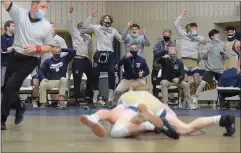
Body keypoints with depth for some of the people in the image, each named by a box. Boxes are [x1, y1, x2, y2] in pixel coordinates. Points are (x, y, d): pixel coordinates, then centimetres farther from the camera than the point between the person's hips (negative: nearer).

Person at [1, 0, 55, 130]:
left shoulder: (46, 26, -7)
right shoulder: (20, 13, -5)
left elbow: (50, 47, 0)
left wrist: (36, 48, -18)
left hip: (29, 61, -3)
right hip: (14, 57, 4)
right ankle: (20, 108, 41)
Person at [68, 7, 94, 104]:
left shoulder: (88, 37, 18)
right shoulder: (75, 33, 2)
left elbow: (91, 48, 26)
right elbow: (69, 23, -8)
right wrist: (70, 13, -16)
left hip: (86, 59, 7)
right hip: (77, 59, -7)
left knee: (91, 77, 13)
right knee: (77, 79, -4)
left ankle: (88, 96, 25)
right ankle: (77, 98, 2)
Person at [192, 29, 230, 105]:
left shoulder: (222, 44, 4)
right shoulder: (208, 45, 2)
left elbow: (228, 56, 5)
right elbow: (203, 57, 0)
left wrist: (224, 53, -15)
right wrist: (207, 51, -18)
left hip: (220, 70, 2)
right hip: (209, 69, -2)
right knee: (202, 83, -14)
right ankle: (195, 99, -8)